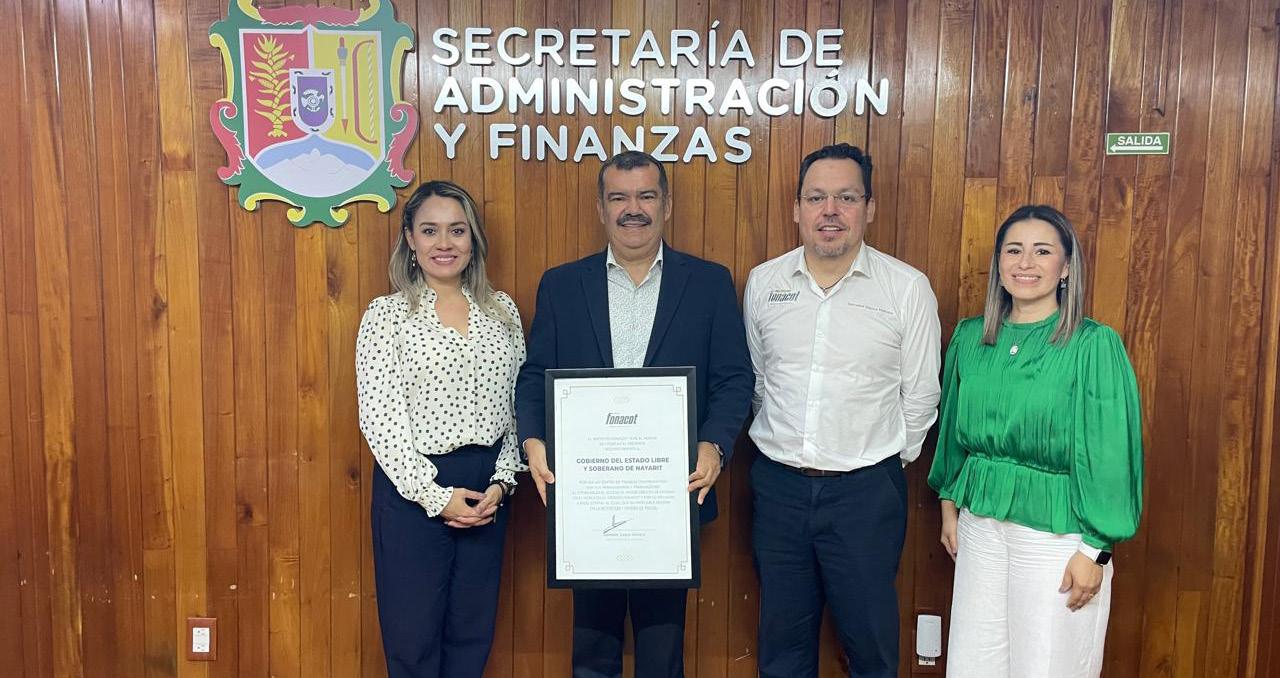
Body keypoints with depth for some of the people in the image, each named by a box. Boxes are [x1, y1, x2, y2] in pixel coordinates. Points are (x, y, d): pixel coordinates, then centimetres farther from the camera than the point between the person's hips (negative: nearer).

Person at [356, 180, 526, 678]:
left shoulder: (502, 310, 6)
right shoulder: (387, 314, -5)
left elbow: (517, 405, 6)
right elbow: (379, 418, -10)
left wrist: (502, 481, -5)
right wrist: (434, 494, -14)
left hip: (488, 490, 3)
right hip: (414, 488, -3)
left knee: (472, 635, 14)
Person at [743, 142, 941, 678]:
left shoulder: (908, 288, -7)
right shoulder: (762, 283, 2)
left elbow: (919, 396, 0)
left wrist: (887, 462, 5)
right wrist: (781, 442, 13)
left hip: (866, 491, -2)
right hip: (778, 485, 3)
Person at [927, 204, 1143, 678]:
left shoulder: (1094, 345, -12)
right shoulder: (970, 337, 3)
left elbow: (1109, 453, -11)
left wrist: (1095, 550, -11)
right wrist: (949, 504, 15)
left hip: (1056, 531, -4)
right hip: (980, 524, 5)